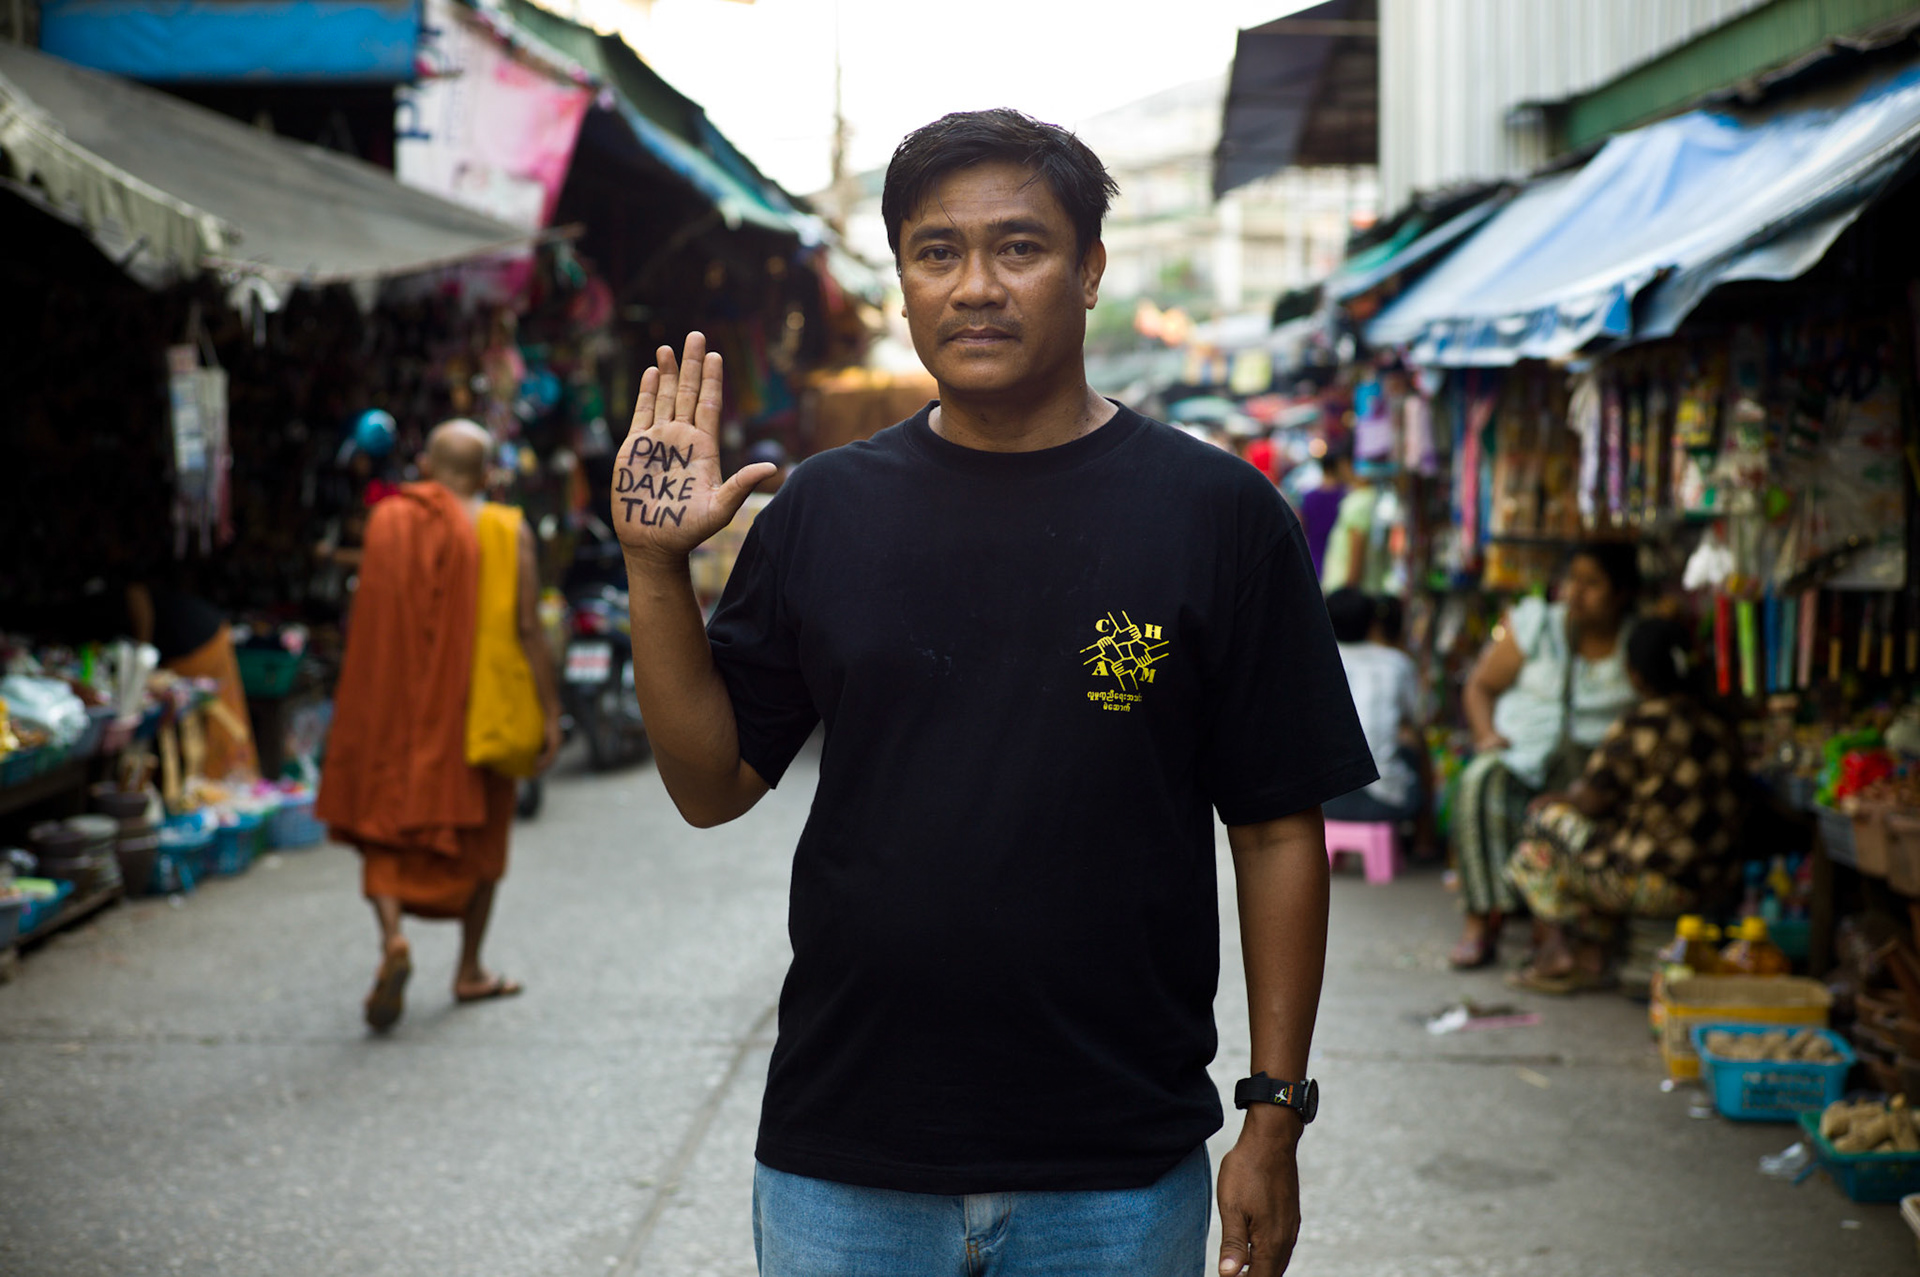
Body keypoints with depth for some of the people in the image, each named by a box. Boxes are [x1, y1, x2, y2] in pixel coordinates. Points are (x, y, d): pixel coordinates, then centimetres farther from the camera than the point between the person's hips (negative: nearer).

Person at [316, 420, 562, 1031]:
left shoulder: (386, 519, 1)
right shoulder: (506, 532, -4)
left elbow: (367, 619, 3)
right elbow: (528, 630, -8)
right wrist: (550, 713, -3)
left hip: (392, 703, 1)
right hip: (474, 704, 0)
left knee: (385, 823, 7)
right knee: (479, 832, 14)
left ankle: (392, 936, -19)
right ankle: (470, 970, 21)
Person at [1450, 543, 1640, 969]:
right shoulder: (1532, 624, 12)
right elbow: (1480, 685, 13)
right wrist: (1487, 733, -7)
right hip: (1521, 750, 1)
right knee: (1482, 781, -33)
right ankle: (1481, 922, -33)